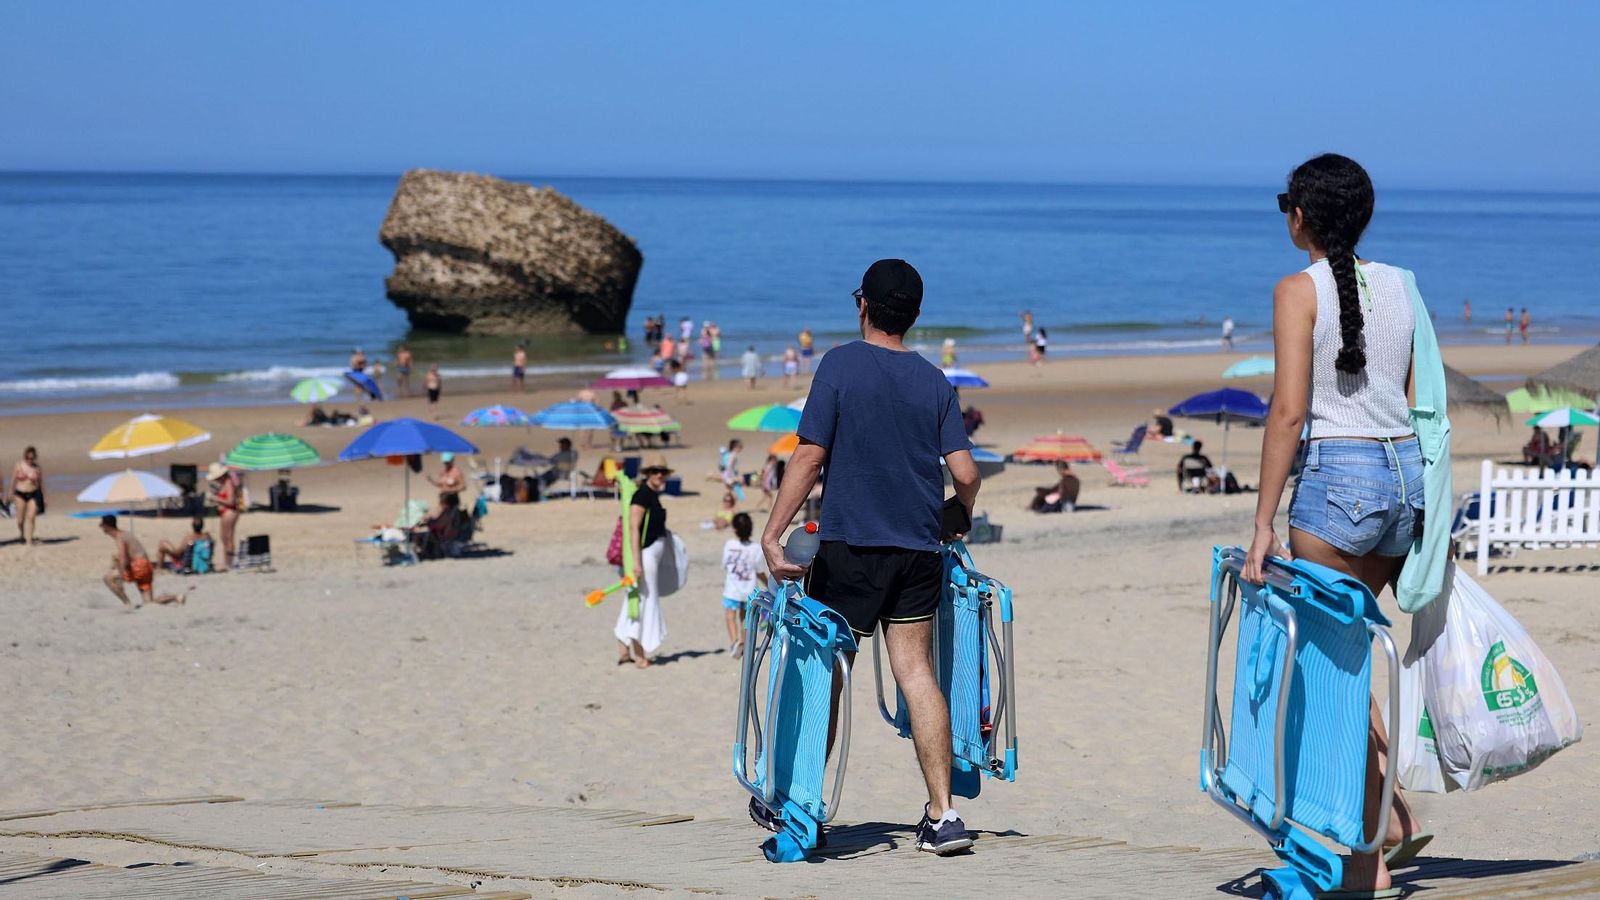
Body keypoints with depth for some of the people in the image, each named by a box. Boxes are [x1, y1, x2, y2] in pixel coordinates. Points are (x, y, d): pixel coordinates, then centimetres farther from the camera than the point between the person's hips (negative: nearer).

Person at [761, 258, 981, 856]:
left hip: (850, 544, -3)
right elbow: (965, 474, 1)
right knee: (916, 671, 4)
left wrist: (772, 533, -10)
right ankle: (942, 817, -2)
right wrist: (955, 521, 22)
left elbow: (810, 456, -11)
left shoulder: (841, 364, -5)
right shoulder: (934, 381, 5)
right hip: (919, 549, 3)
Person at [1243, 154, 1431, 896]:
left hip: (1335, 476, -7)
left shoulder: (1300, 291, -7)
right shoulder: (1399, 286, 11)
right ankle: (1391, 806, 16)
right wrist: (1421, 513, 20)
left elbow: (1290, 410, -14)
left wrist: (1263, 523, -12)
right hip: (1405, 473, 7)